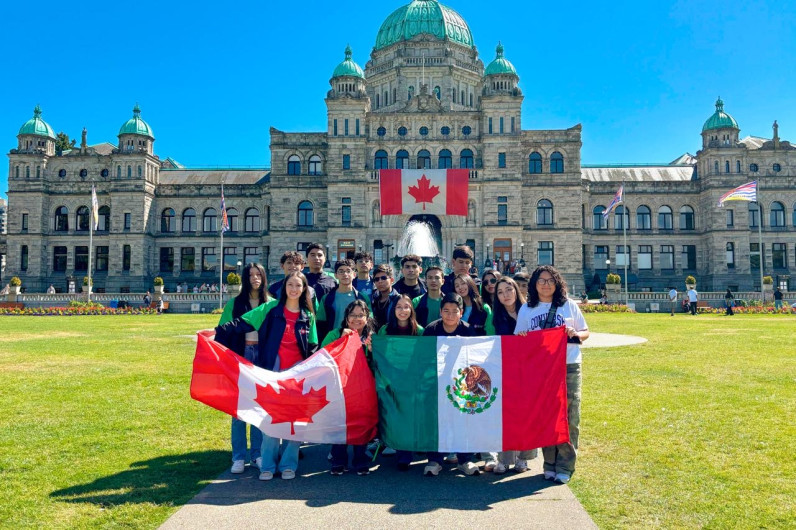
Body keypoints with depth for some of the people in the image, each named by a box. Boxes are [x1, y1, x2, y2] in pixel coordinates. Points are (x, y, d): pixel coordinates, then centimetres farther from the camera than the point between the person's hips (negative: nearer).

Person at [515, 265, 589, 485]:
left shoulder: (569, 306, 8)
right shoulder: (526, 310, 10)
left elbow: (585, 332, 12)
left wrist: (575, 334, -9)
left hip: (569, 367, -1)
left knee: (569, 417, -2)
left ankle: (565, 467, 8)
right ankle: (550, 464, 15)